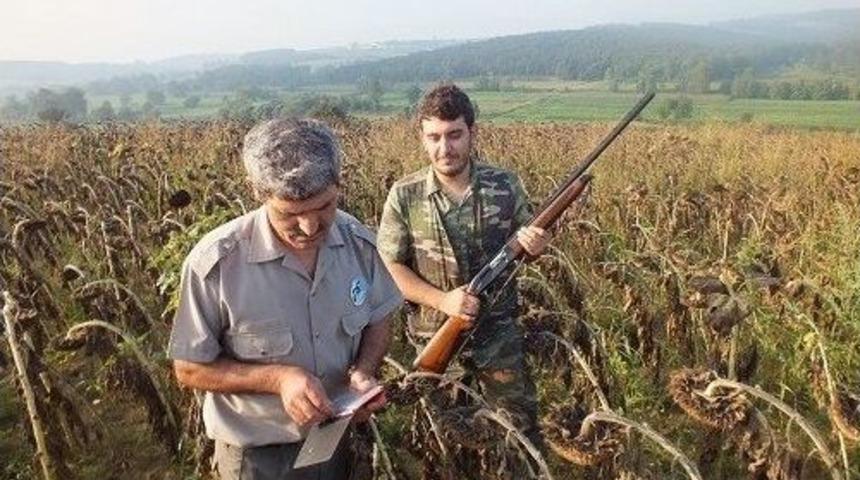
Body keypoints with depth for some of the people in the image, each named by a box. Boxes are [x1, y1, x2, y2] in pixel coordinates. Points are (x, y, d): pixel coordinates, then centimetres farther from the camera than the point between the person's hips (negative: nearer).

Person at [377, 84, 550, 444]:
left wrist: (536, 246, -19)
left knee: (520, 428, 19)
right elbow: (388, 266, -10)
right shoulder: (405, 196, -12)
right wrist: (443, 300, -22)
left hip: (499, 335, 1)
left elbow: (526, 245, 5)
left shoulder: (505, 185, -7)